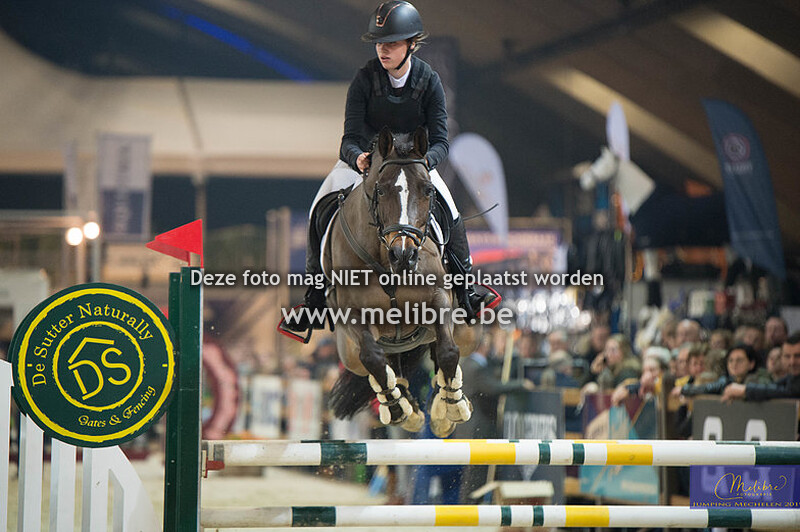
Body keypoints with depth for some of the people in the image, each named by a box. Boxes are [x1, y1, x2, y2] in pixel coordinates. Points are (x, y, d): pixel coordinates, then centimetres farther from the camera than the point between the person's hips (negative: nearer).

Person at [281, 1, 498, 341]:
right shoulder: (365, 80, -15)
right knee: (323, 208, -22)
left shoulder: (429, 81, -12)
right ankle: (314, 301, -12)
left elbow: (440, 141, -14)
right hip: (363, 159, 0)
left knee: (448, 210, -24)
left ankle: (465, 290, -5)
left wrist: (425, 160, -38)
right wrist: (357, 157, -41)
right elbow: (351, 137, -17)